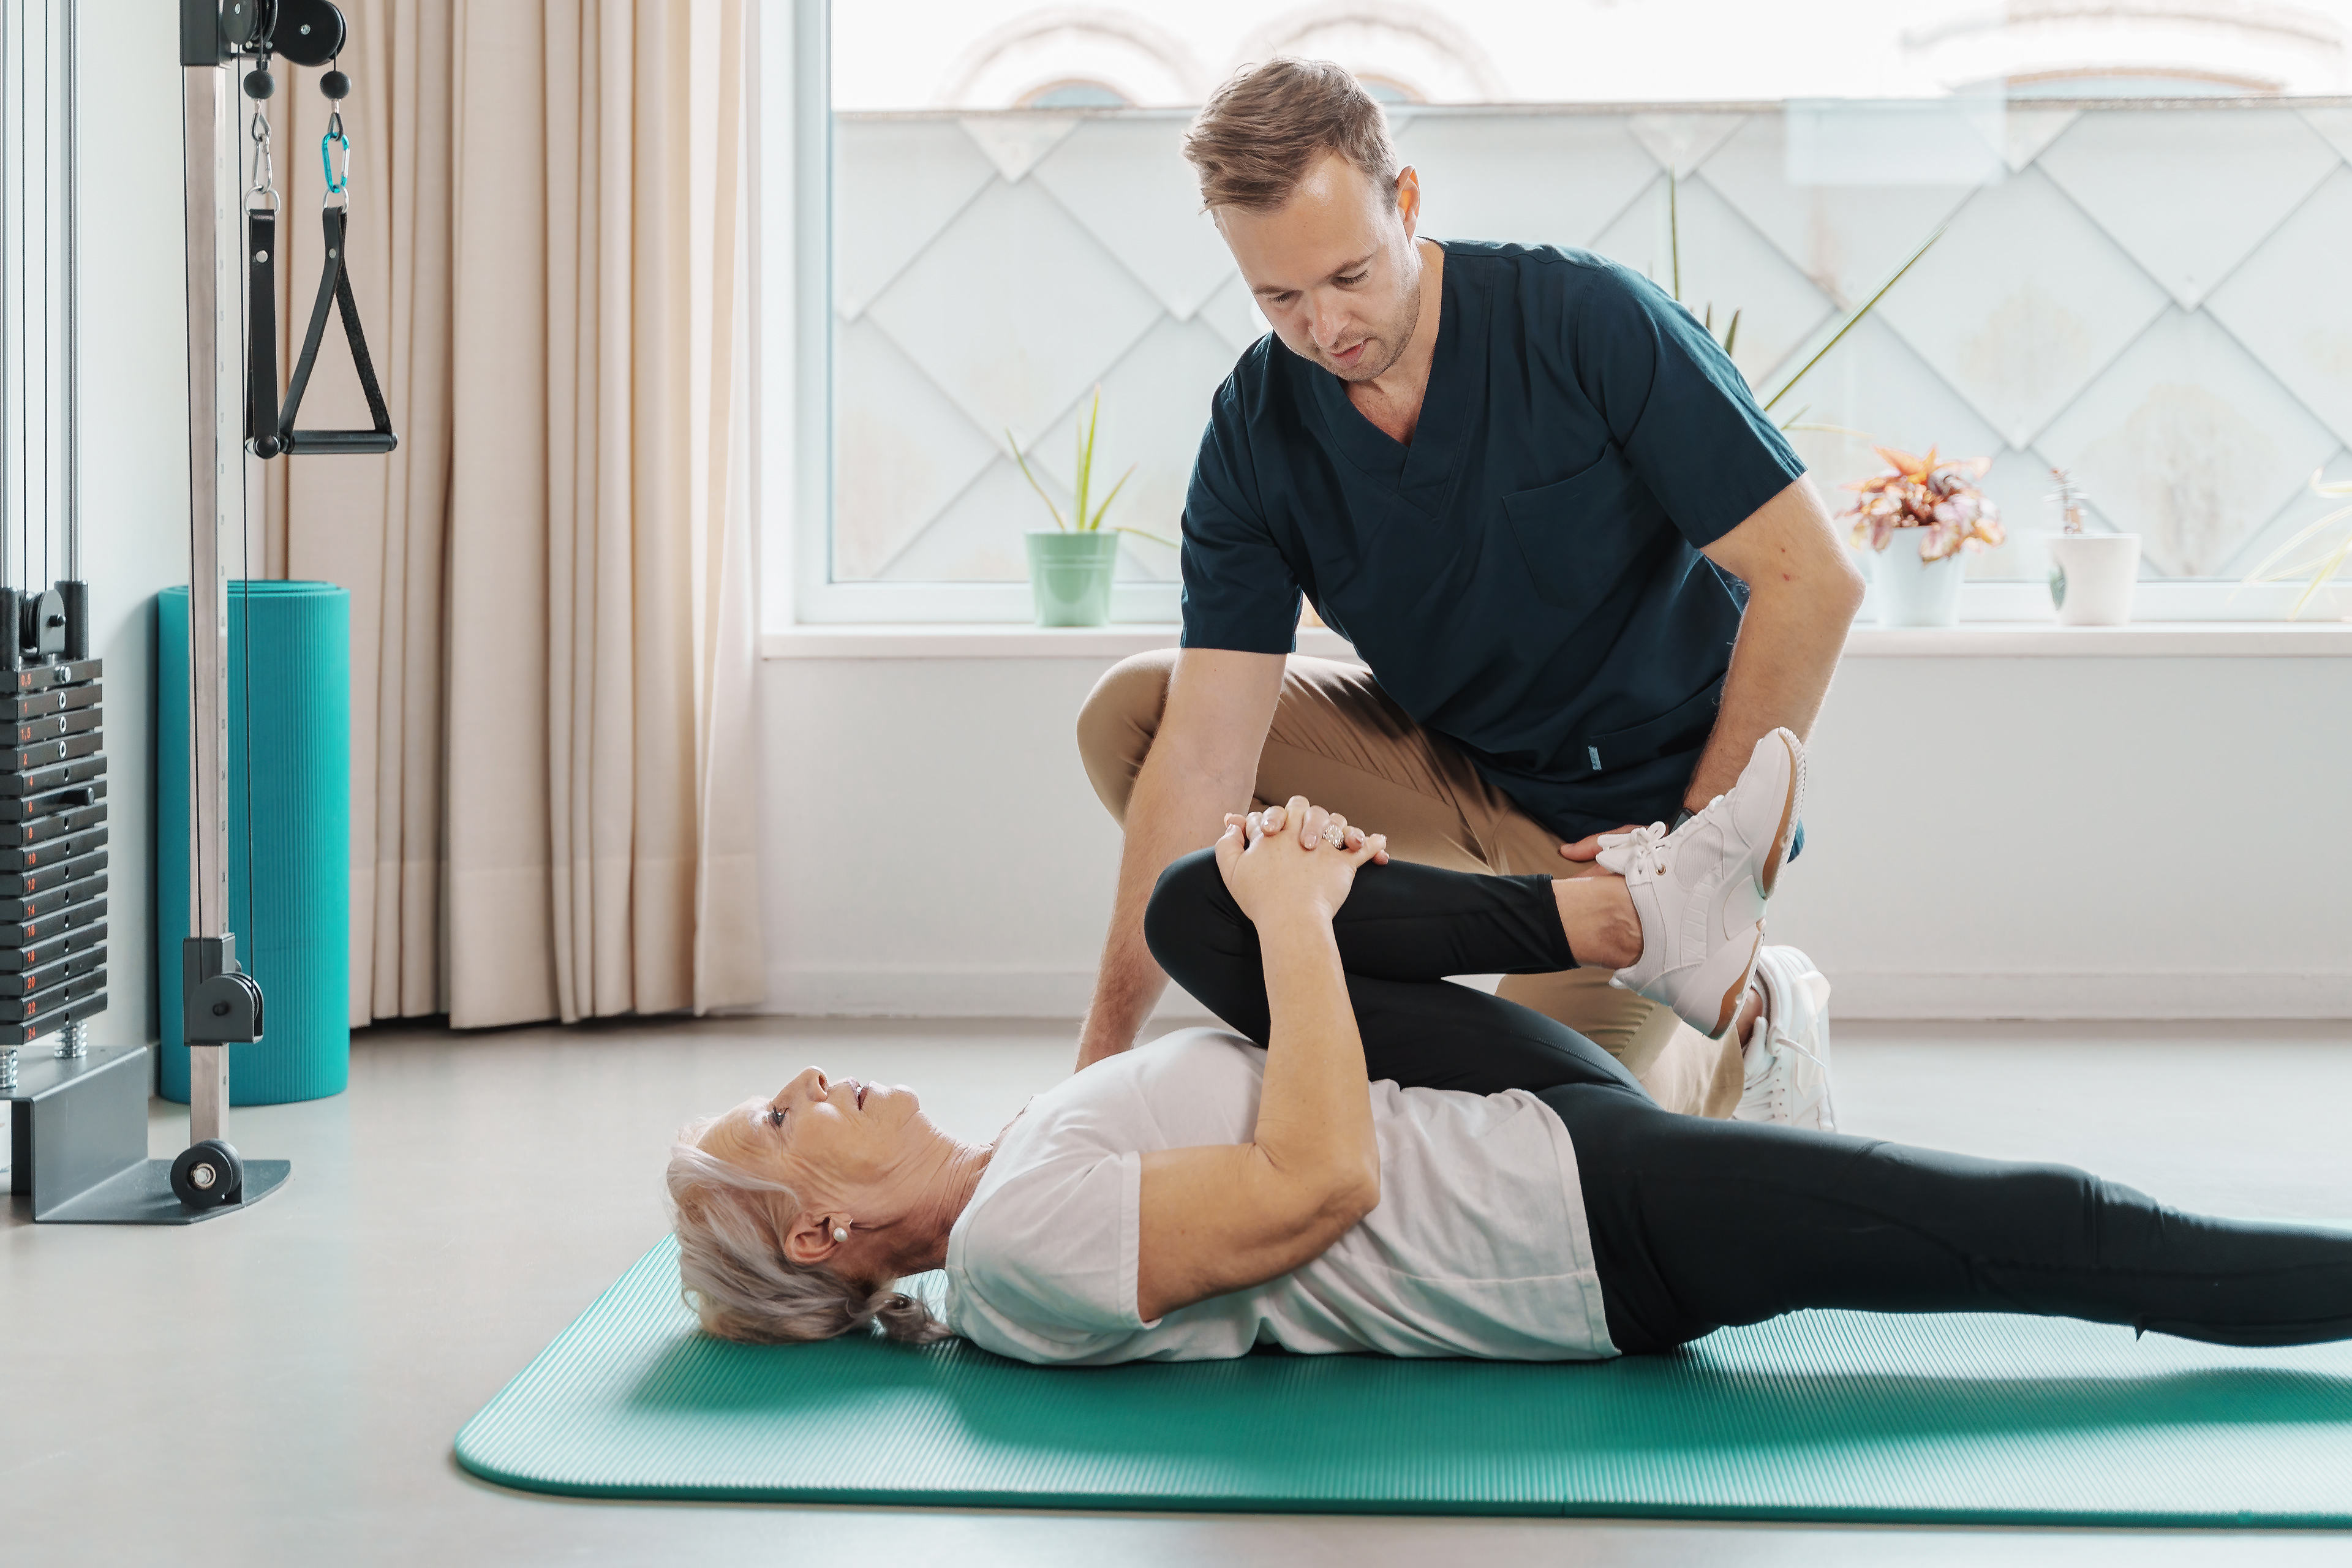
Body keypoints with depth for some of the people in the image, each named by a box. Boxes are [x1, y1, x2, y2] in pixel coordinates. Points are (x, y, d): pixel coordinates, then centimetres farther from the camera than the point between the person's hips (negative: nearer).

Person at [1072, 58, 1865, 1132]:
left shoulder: (1588, 321, -24)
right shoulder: (1255, 434, -13)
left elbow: (1810, 579, -21)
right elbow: (1207, 752, -17)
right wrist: (1106, 1047, -23)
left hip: (1643, 804, -5)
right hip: (1459, 774, 5)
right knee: (1127, 715, -9)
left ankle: (1749, 1026, 11)